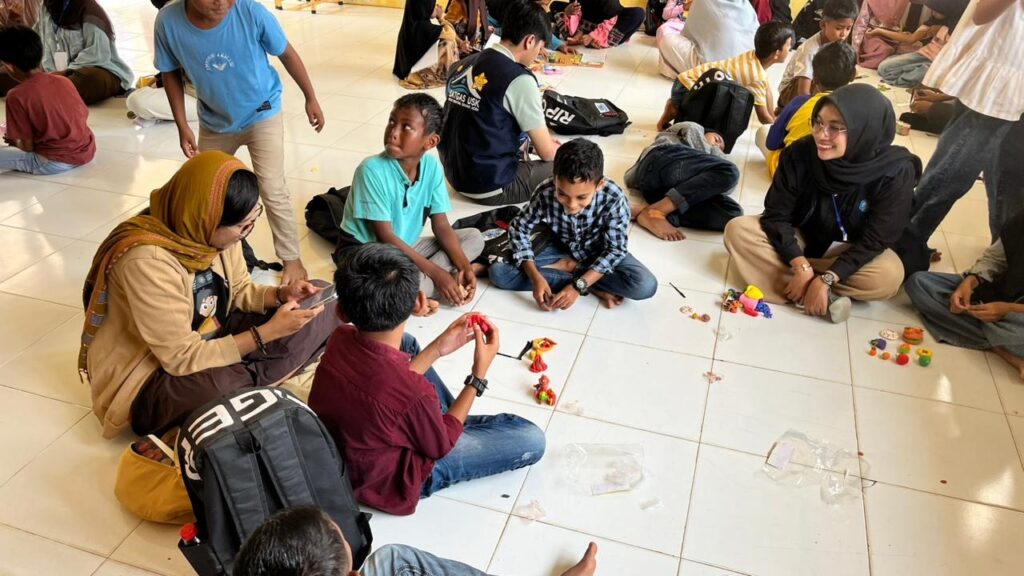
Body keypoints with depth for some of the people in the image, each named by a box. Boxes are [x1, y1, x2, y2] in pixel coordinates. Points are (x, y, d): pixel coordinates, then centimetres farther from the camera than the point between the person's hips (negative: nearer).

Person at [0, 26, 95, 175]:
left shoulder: (17, 96, -11)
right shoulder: (64, 81, 3)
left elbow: (28, 147, -9)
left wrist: (15, 142, 16)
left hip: (56, 162, -7)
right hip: (87, 152, 7)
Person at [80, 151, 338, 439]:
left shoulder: (211, 232, -11)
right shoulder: (148, 261, -32)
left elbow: (239, 290, 7)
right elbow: (183, 359, -28)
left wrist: (281, 294, -13)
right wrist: (266, 333, -27)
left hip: (212, 339, 7)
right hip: (152, 378, -7)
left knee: (321, 318, -8)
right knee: (225, 387, -41)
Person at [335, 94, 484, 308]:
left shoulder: (432, 167, -7)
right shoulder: (372, 170, -22)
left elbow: (441, 226, -2)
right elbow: (385, 236, -21)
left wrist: (464, 266, -18)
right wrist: (436, 273, -24)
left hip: (405, 247, 8)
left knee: (474, 238, -4)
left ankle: (421, 281, -17)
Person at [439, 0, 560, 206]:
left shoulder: (462, 65, 5)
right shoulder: (519, 80, -18)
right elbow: (547, 152, -10)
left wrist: (534, 138, 22)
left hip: (454, 174, 8)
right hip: (491, 187, -8)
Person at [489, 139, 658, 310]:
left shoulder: (614, 199, -32)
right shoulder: (545, 193, -29)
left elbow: (614, 250, -23)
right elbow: (518, 228, -16)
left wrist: (578, 285, -34)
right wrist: (535, 277, -29)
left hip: (599, 253, -2)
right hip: (561, 248, 2)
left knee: (645, 285, -28)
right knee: (498, 272, -21)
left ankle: (569, 268, -9)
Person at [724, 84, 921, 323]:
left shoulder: (895, 171, -25)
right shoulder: (799, 153, -22)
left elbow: (874, 240, -22)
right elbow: (776, 215, -18)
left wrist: (826, 279, -33)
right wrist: (802, 267, -31)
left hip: (851, 251, -2)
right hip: (800, 238, 2)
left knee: (889, 276, -32)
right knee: (738, 230, -23)